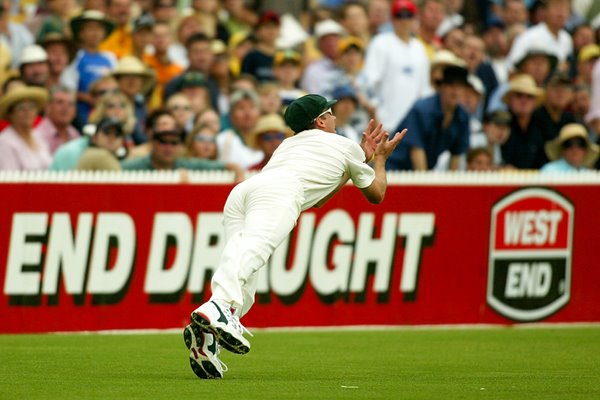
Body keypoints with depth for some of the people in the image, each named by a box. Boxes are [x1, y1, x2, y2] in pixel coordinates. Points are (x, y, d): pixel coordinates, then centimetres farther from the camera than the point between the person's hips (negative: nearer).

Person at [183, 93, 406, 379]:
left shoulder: (288, 144, 45)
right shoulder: (344, 146, 30)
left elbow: (316, 199, 56)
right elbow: (376, 195, 42)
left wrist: (363, 155, 61)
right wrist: (380, 158, 61)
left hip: (240, 191, 6)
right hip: (279, 192, -6)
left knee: (244, 284, -4)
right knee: (253, 250, -32)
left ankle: (205, 337, -32)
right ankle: (215, 308, -61)